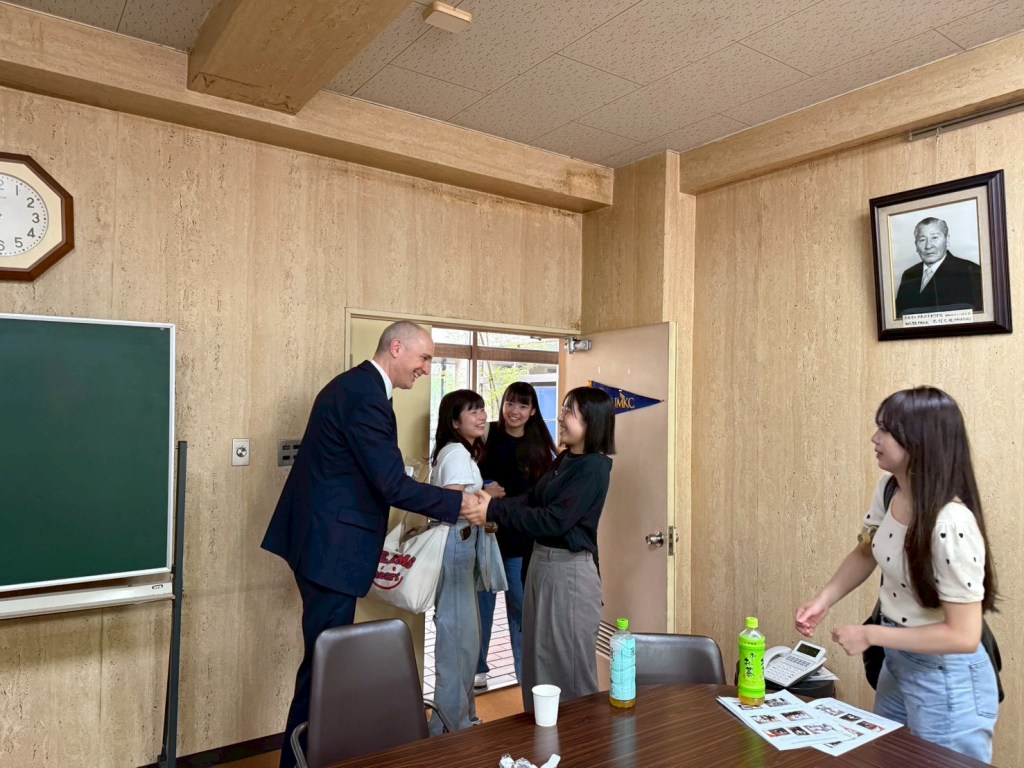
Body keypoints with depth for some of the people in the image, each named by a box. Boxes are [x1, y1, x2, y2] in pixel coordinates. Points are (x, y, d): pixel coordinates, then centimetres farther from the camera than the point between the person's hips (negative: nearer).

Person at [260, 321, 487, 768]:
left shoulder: (356, 385, 13)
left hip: (324, 537, 11)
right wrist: (461, 505, -15)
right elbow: (393, 485, -23)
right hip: (331, 543, -11)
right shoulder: (366, 397, -20)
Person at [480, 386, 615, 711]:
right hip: (542, 560, 9)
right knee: (539, 658, 20)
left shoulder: (594, 467, -17)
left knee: (569, 665, 6)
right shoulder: (565, 458, 10)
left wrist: (494, 509, -26)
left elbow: (555, 520, -25)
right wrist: (492, 503, -8)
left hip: (570, 570, -9)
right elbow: (532, 499, 8)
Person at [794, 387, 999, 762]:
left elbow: (964, 635, -27)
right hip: (897, 663, 8)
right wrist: (823, 600, -5)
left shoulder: (951, 523, -31)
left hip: (946, 682, -7)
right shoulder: (890, 488, -8)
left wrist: (870, 635, -21)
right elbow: (865, 553, 9)